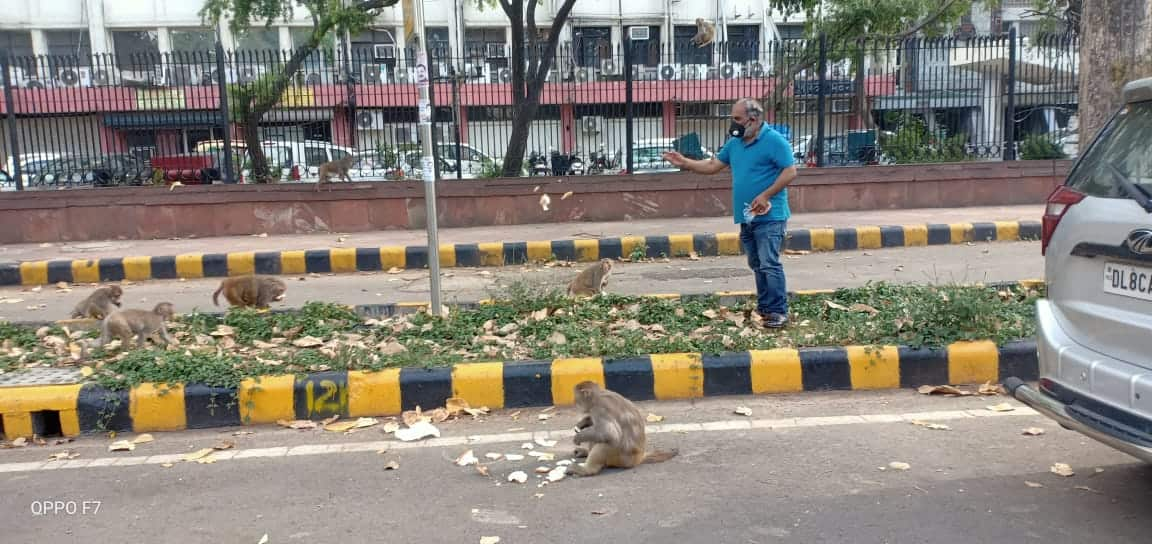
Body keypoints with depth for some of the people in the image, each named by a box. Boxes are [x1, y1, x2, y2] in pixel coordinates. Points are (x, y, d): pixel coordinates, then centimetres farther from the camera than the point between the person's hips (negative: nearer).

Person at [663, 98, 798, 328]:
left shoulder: (774, 141, -11)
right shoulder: (735, 143, 13)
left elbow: (790, 172, -15)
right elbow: (713, 166, 19)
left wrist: (765, 196, -19)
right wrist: (684, 163, 9)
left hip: (769, 216, -8)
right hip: (746, 217, 8)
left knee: (769, 264, -11)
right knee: (757, 265, 14)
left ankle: (778, 311, -5)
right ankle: (764, 307, 24)